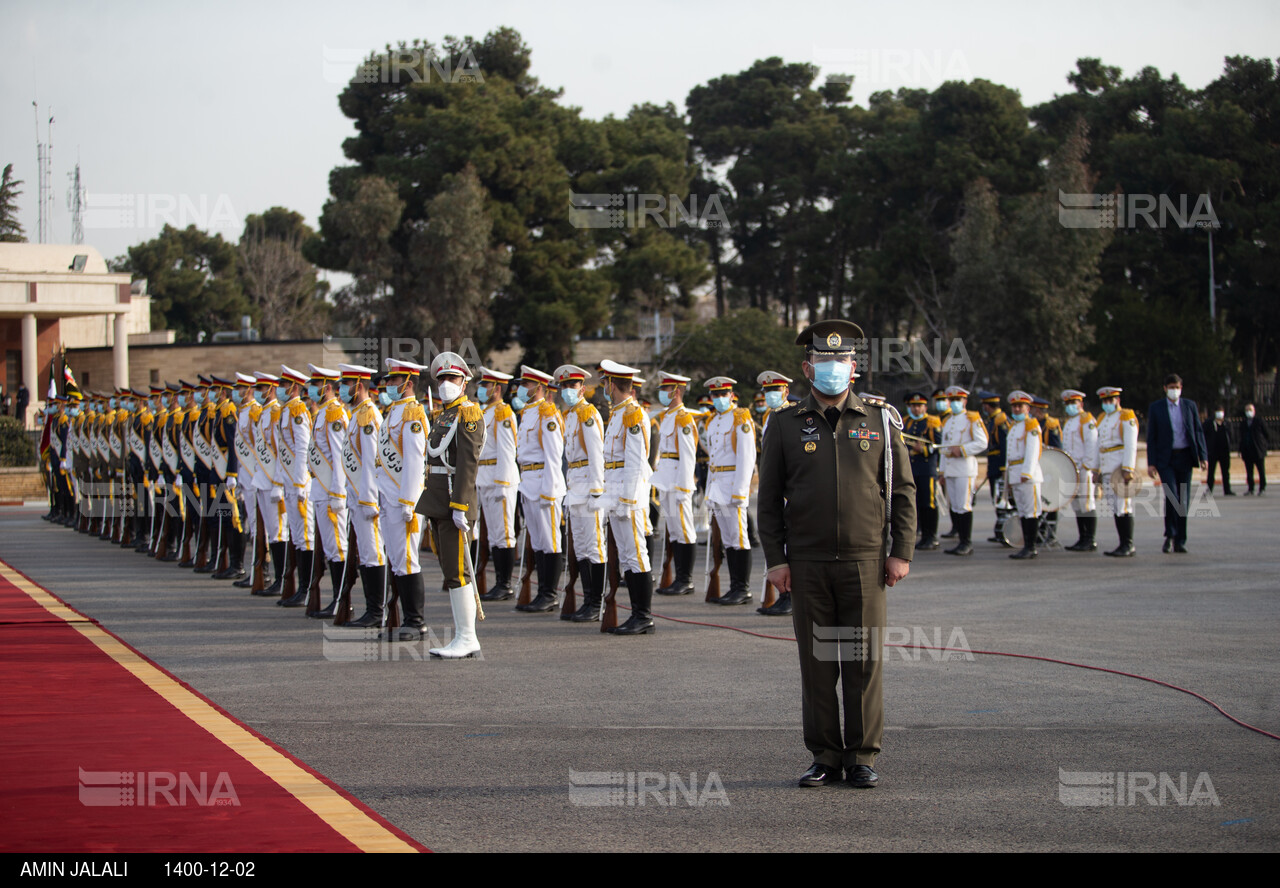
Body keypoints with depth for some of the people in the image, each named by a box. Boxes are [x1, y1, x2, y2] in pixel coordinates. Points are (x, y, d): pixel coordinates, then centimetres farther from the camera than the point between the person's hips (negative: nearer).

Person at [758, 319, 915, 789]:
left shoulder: (881, 420, 6)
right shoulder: (786, 425, 6)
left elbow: (903, 490, 6)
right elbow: (769, 498, 6)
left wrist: (901, 552, -1)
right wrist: (775, 558, -1)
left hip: (865, 562, 0)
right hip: (808, 565, 0)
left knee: (865, 662, 0)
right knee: (816, 662, 3)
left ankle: (862, 757, 9)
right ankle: (824, 757, 11)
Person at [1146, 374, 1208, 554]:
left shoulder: (1190, 406, 9)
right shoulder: (1155, 408, 3)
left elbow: (1198, 431, 9)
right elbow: (1151, 437, 3)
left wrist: (1203, 456, -1)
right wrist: (1151, 463, -4)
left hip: (1184, 457, 2)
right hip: (1165, 458, -2)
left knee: (1184, 499, 2)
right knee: (1171, 495, -18)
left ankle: (1180, 541, 9)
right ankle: (1170, 535, -2)